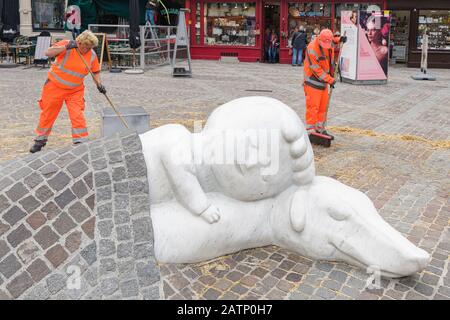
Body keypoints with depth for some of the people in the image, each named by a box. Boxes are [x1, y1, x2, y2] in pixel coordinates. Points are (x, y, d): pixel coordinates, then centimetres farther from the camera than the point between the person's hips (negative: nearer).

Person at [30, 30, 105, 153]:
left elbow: (95, 71, 9)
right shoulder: (66, 44, -16)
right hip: (55, 87, -2)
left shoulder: (92, 55, -5)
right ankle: (40, 140, 28)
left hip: (75, 90, 2)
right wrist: (65, 47, -35)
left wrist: (99, 84, -7)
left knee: (78, 115, -11)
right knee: (48, 114, 9)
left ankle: (81, 142, -1)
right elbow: (48, 53, -25)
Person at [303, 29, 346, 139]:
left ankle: (320, 129, 23)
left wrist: (339, 39, 6)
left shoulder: (329, 43, -2)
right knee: (313, 106, -9)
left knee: (323, 106, 12)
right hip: (313, 81, -8)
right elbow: (316, 70, -21)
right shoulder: (312, 49, -25)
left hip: (324, 80, 8)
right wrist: (330, 80, -16)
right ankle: (310, 131, -4)